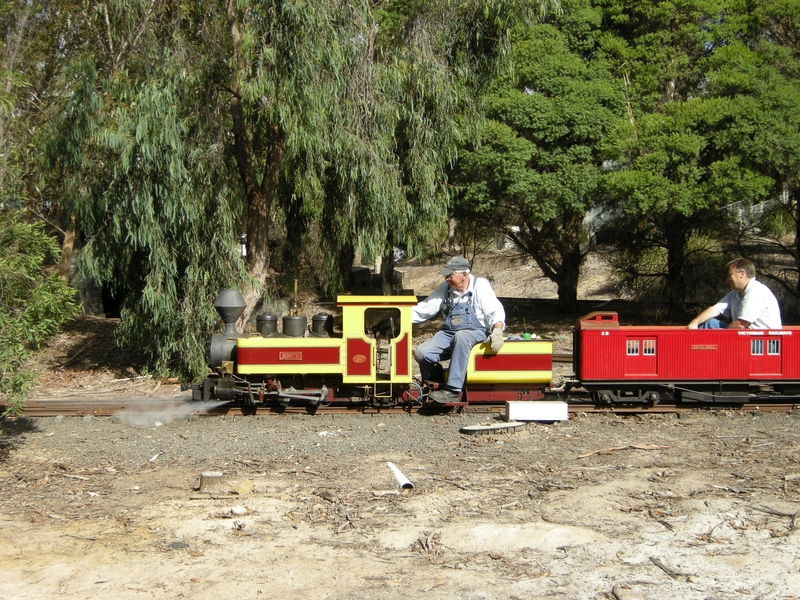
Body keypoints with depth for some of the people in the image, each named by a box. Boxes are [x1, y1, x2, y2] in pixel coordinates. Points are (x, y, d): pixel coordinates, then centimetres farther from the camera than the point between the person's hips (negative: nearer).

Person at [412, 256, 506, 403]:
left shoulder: (480, 285, -3)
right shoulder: (445, 288, 9)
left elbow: (495, 311, -11)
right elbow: (424, 308, 9)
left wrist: (497, 331, -29)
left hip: (475, 333, -4)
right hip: (448, 334, 5)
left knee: (461, 337, -41)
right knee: (421, 353, -21)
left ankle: (453, 390, -41)